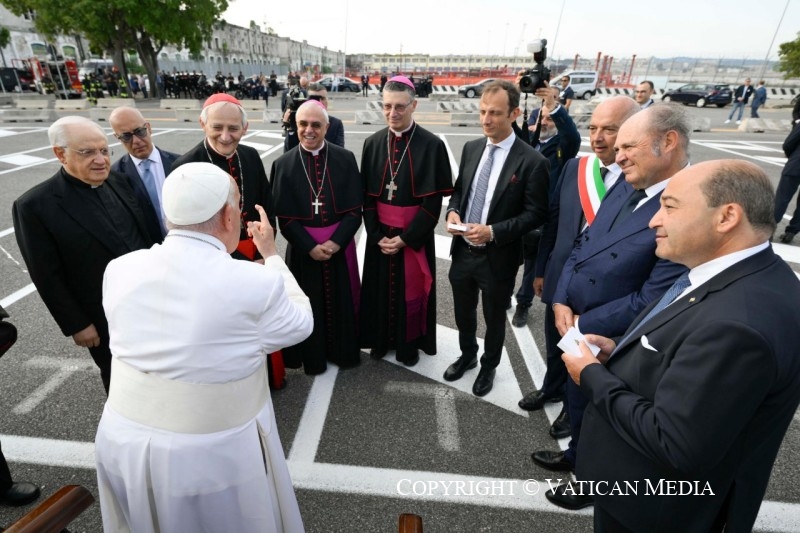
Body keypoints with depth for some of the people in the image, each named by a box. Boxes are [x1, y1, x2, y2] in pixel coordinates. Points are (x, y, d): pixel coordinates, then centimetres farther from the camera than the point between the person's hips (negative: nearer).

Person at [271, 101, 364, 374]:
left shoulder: (345, 159, -2)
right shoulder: (283, 164, -3)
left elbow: (354, 209, -5)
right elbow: (284, 217, -5)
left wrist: (336, 242, -16)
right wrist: (310, 246, -14)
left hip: (340, 245, 1)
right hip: (303, 248, 0)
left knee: (342, 300, 13)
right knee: (309, 304, 11)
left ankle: (344, 351, 35)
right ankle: (313, 356, 32)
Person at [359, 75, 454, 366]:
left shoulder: (432, 145, -10)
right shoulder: (372, 143, 1)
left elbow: (434, 200, -12)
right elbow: (366, 195, 2)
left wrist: (405, 238, -14)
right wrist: (377, 235, -7)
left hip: (414, 235, -3)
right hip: (380, 234, 3)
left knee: (411, 289, 10)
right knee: (381, 287, 14)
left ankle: (409, 343, 33)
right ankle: (381, 339, 36)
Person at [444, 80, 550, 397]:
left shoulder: (532, 161, -15)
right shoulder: (471, 148, 2)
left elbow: (536, 214, -14)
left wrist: (493, 232, -24)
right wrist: (453, 211, -10)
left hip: (498, 258, -5)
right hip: (462, 251, 5)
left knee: (494, 320, 18)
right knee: (463, 314, 22)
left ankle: (489, 367, 44)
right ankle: (467, 356, 49)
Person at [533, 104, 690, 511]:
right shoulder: (626, 186, -2)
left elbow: (651, 300, -27)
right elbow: (583, 244, 4)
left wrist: (583, 325, -17)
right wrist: (561, 301, -7)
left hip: (613, 343, -7)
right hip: (578, 328, 7)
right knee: (577, 400, 28)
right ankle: (577, 456, 57)